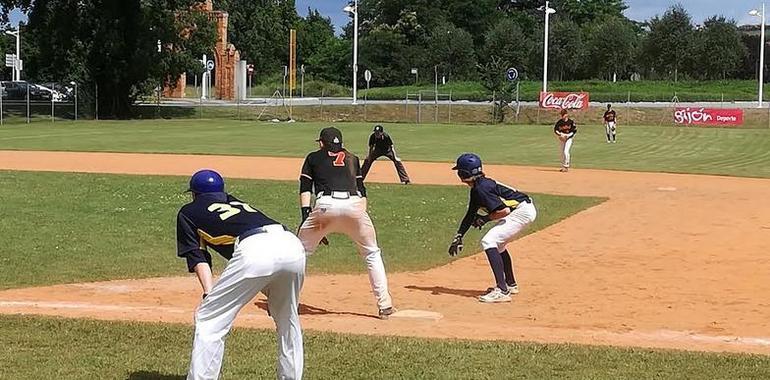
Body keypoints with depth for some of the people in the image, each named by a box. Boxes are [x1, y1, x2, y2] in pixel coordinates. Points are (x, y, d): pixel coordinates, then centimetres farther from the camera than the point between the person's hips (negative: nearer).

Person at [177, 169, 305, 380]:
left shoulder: (188, 212, 25)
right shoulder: (237, 202, 41)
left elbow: (198, 258, 13)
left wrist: (209, 294, 4)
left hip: (254, 250, -6)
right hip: (293, 245, 6)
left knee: (208, 320, 4)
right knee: (288, 321, 25)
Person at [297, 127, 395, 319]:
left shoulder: (313, 157, 27)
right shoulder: (352, 158, 32)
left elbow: (305, 188, 14)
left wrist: (306, 214, 5)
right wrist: (362, 216, 19)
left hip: (326, 204, -1)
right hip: (354, 204, 1)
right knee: (372, 254, 16)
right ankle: (385, 305, 10)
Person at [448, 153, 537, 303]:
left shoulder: (482, 188, -20)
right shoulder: (476, 189, 12)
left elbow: (504, 210, -25)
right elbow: (471, 215, 20)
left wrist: (486, 219, -10)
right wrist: (458, 237, 13)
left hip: (522, 211, -11)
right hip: (525, 211, 11)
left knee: (488, 241, -18)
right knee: (497, 243, 26)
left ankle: (502, 291, -24)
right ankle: (510, 285, 41)